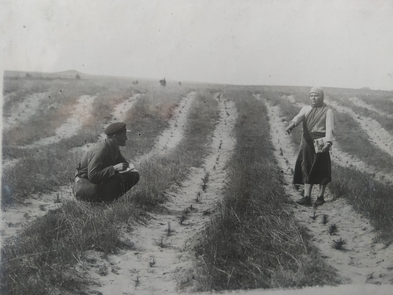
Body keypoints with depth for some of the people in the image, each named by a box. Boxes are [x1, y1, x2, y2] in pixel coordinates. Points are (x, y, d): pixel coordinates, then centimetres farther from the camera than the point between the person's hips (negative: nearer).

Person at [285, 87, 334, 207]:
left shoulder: (327, 111, 1)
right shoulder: (306, 109, 12)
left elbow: (329, 128, -12)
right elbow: (299, 117, -9)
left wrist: (328, 142, -29)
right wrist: (292, 124, -32)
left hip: (320, 143, -3)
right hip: (307, 142, 4)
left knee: (321, 170, 2)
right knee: (306, 169, 0)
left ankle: (321, 196, 16)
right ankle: (307, 197, 1)